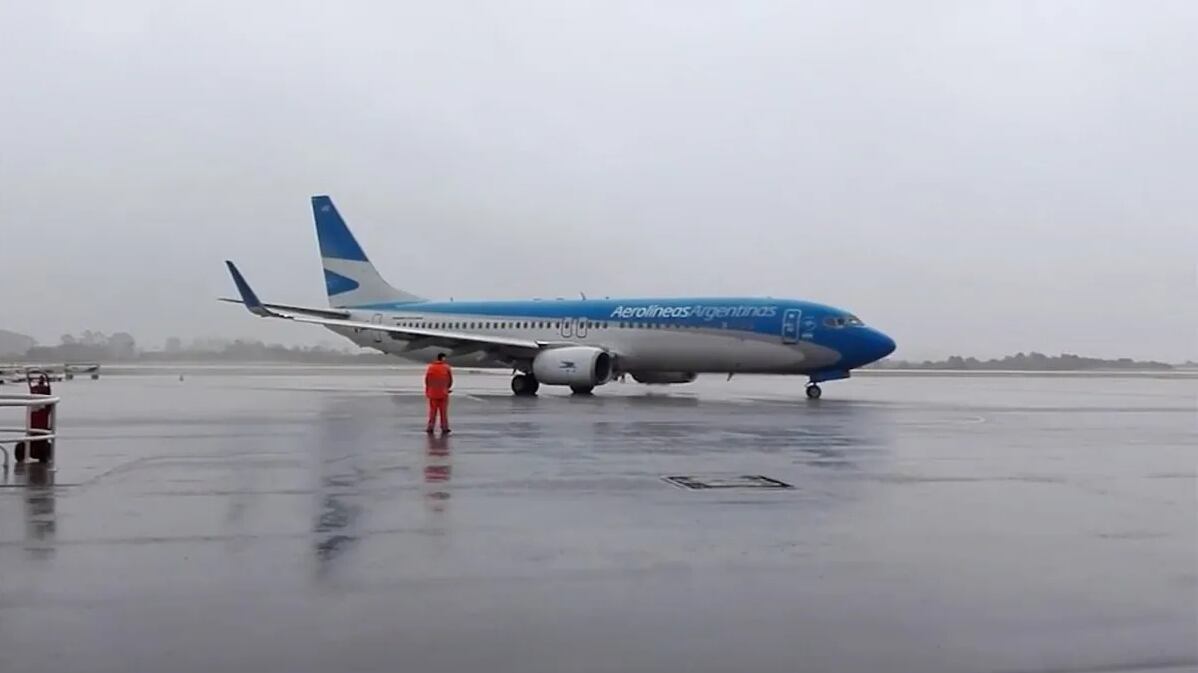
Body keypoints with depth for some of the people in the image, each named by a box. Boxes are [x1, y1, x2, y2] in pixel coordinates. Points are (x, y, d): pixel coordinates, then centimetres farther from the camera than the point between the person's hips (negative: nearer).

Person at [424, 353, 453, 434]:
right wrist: (448, 388, 17)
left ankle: (430, 427, 5)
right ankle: (444, 427, 6)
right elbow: (450, 380, -2)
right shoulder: (447, 367, -4)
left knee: (432, 411, 7)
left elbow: (426, 379, -1)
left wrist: (427, 390, 12)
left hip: (432, 393, 1)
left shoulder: (430, 367, -2)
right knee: (444, 411, 6)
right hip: (443, 393, -1)